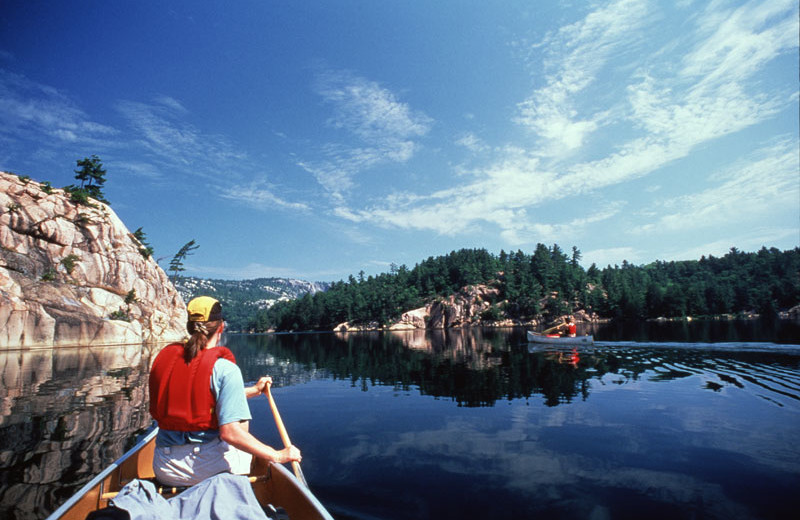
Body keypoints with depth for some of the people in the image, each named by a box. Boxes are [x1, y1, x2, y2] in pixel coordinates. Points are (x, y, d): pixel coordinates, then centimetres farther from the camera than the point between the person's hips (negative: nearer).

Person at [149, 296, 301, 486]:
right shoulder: (225, 368, -18)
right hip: (210, 468, -5)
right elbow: (229, 432, -25)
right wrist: (277, 456, -16)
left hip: (165, 471, 5)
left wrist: (253, 390, 25)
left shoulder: (164, 356, 1)